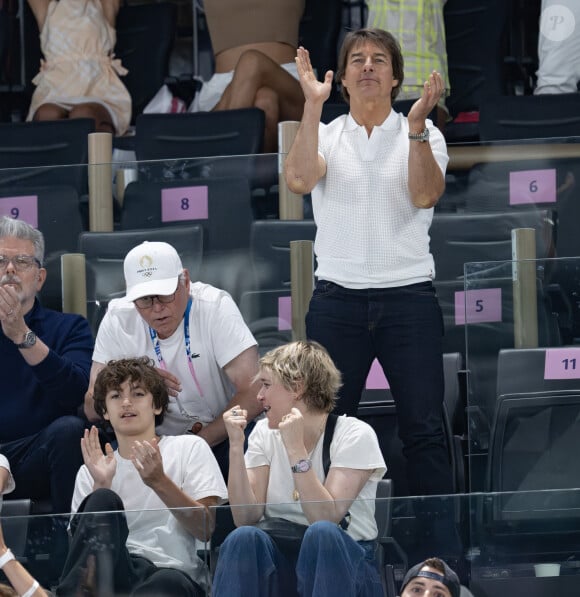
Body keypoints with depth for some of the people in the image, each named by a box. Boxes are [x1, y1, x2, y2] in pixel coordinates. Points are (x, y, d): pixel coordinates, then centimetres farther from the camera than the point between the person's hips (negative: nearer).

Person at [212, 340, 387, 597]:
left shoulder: (355, 435, -5)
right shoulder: (264, 433, 9)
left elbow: (326, 519, -18)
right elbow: (245, 518, -3)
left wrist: (296, 449, -20)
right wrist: (236, 446, -10)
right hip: (281, 564, 3)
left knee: (321, 534, -36)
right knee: (244, 538, -28)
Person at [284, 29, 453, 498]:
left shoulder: (425, 136, 6)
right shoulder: (325, 134, 8)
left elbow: (425, 195, -12)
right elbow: (300, 180, -13)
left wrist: (416, 127, -22)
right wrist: (313, 106, -18)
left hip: (409, 299, -1)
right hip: (338, 299, 1)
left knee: (424, 430, -4)